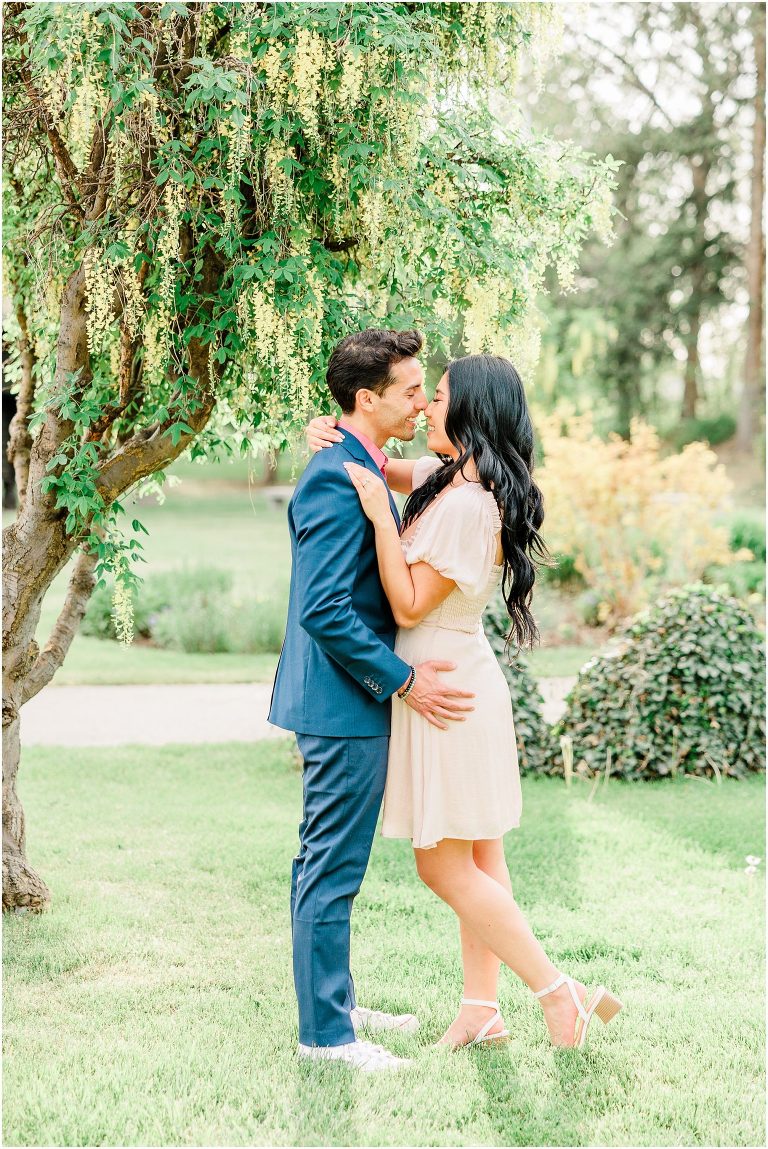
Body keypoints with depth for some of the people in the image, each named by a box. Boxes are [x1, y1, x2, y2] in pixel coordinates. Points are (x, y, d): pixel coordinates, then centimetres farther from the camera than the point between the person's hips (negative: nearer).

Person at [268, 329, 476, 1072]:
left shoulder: (361, 471, 13)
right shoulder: (338, 480, -20)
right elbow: (325, 610, -25)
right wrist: (403, 681, -21)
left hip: (351, 702, 11)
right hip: (343, 704, -11)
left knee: (328, 864, 18)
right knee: (332, 868, -2)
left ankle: (335, 1003, 30)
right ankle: (324, 1031, 8)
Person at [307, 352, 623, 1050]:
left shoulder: (467, 503, -22)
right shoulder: (450, 476, 6)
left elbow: (410, 604, -21)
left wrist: (381, 514, -21)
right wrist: (333, 433, 2)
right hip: (467, 680, 10)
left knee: (445, 867, -2)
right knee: (480, 859, 13)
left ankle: (560, 992, 2)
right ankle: (482, 1010, 21)